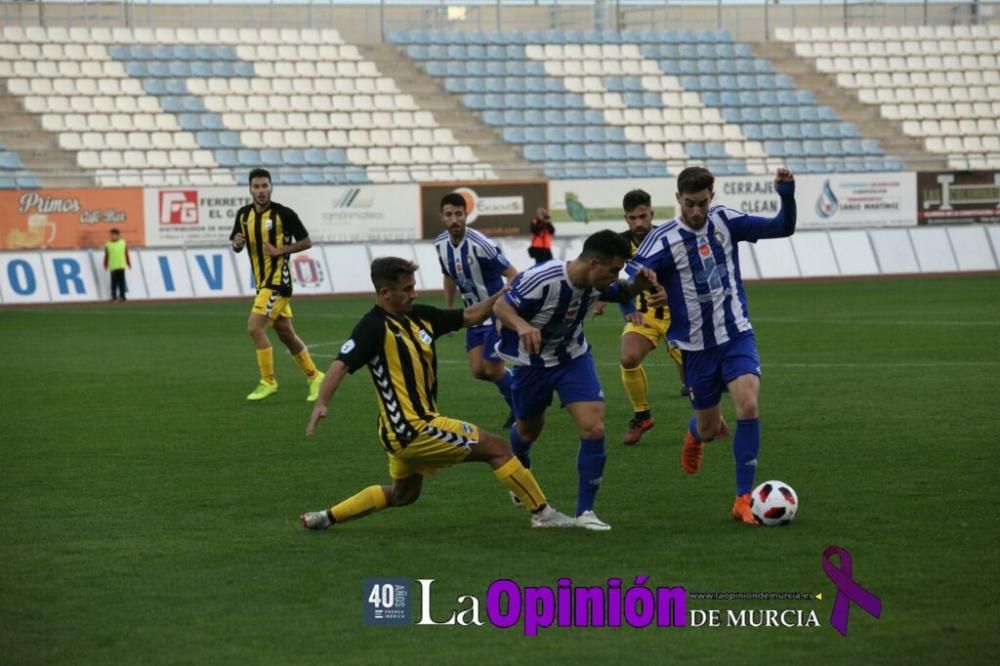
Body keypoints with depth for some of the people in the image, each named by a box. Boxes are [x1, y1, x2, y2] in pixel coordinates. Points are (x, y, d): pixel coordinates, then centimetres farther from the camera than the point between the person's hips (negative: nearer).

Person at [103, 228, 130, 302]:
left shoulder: (124, 243, 6)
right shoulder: (108, 245, 2)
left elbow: (126, 255, 9)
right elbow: (106, 257, 3)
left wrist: (129, 264, 11)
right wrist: (106, 265, 3)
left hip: (121, 266, 1)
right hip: (113, 267, -1)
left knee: (121, 282, 2)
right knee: (114, 282, -2)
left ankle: (122, 296, 8)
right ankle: (113, 296, 5)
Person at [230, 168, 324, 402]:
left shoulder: (283, 214, -12)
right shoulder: (243, 215, 6)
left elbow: (306, 242, -6)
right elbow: (236, 246, 16)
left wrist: (281, 250, -18)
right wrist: (237, 243, -8)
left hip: (278, 279, -7)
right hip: (262, 281, 7)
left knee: (255, 327, -16)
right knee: (286, 334, 12)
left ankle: (268, 382, -5)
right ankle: (314, 377, 26)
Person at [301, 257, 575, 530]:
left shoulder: (418, 317, 7)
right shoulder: (375, 327, -16)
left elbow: (469, 316, 14)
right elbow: (342, 364, -25)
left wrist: (503, 295, 1)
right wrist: (321, 403, -39)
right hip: (414, 428, -10)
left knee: (403, 494, 27)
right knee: (496, 448, -1)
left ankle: (326, 517, 27)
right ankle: (543, 513, 9)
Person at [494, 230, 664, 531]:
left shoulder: (596, 282, -16)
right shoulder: (542, 280, -34)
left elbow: (618, 293, 8)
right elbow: (501, 306, -24)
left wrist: (638, 285, -16)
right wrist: (522, 326, -46)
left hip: (573, 358, 3)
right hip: (533, 361, -3)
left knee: (594, 429, -16)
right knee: (529, 429, 20)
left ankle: (585, 510, -4)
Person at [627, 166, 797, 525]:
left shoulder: (725, 221, -4)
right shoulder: (663, 239, -14)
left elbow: (782, 228, 1)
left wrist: (787, 196, -18)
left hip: (737, 336, 1)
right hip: (696, 347, -1)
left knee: (748, 406, -21)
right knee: (710, 430, 9)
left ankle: (744, 499, -14)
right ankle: (696, 433, 51)